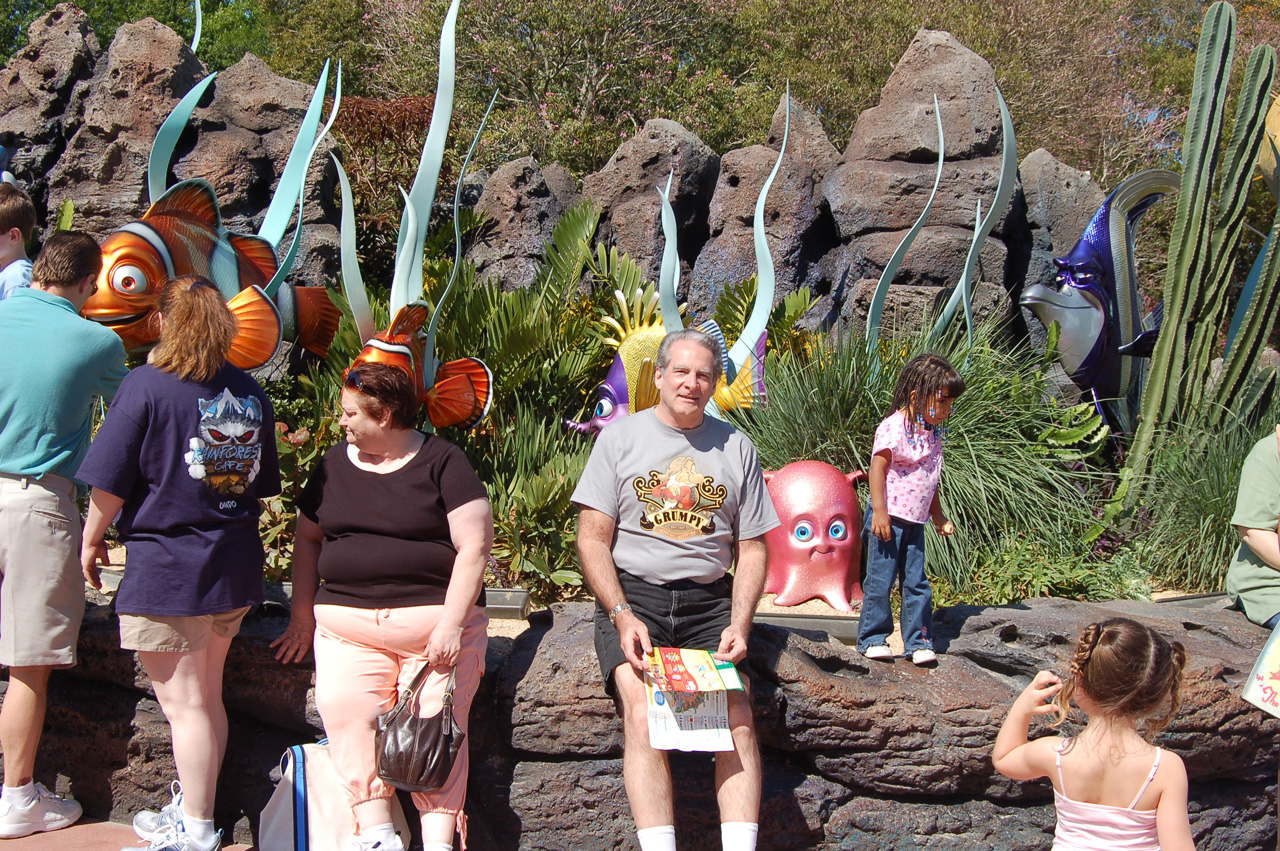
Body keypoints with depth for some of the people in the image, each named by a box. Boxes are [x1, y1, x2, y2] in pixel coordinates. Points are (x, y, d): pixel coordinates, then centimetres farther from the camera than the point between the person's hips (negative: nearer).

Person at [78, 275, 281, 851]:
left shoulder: (148, 385, -12)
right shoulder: (248, 392, 6)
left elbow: (110, 481, -11)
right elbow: (262, 484, 14)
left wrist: (91, 540, 5)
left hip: (166, 567, -6)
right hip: (235, 565, 6)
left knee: (183, 702, 2)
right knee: (207, 694, 18)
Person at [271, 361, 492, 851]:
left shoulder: (442, 463, 1)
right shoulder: (335, 465, 17)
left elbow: (474, 546, -4)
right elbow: (308, 539, 23)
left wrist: (451, 623, -12)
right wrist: (303, 617, 15)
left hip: (435, 619, -3)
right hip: (347, 622, 3)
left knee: (434, 720, -19)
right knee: (343, 707, -21)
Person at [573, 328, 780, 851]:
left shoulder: (736, 448, 13)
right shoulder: (619, 438, 8)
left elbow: (752, 549, 13)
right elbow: (592, 539, 2)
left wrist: (738, 626, -3)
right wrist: (623, 616, -13)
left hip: (709, 601, 2)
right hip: (632, 595, -1)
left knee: (738, 716, -23)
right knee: (643, 713, -27)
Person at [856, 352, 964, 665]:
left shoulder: (934, 433, 10)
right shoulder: (893, 428, -14)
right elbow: (877, 470, -14)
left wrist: (938, 515, 23)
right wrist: (880, 512, -18)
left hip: (915, 522, 7)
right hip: (889, 518, -7)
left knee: (917, 582, 8)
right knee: (880, 580, 0)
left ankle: (918, 641, 15)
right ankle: (872, 639, 11)